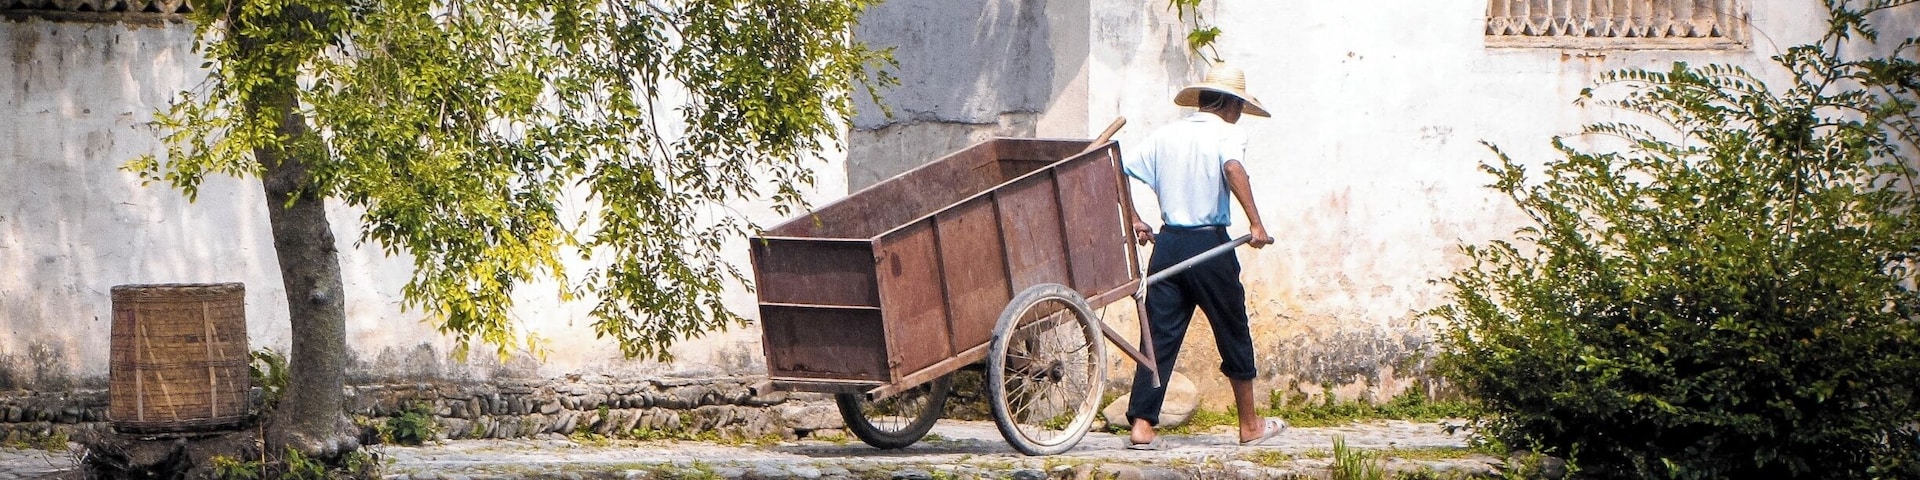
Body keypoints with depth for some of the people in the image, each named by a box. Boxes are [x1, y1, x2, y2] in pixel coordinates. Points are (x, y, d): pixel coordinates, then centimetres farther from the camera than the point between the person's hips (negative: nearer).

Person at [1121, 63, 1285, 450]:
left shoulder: (1165, 135, 11)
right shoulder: (1226, 133, -4)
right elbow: (1233, 168, -25)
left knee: (1160, 335, 5)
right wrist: (1256, 222, -28)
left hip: (1167, 244, 4)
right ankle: (1250, 426, 21)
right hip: (1209, 244, -4)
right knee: (1233, 333, 10)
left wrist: (1135, 221, 17)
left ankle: (1142, 426, -3)